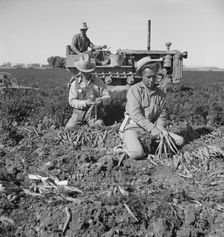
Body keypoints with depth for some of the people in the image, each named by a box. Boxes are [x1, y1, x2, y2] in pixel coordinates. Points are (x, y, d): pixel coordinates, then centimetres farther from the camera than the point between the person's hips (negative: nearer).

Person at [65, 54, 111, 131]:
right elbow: (72, 101, -7)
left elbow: (108, 98, -1)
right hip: (78, 113, 1)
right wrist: (85, 103, -23)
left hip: (93, 114, 0)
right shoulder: (75, 82, 1)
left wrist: (101, 100, -25)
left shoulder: (98, 82, 1)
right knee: (68, 130, -13)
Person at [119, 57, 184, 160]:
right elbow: (135, 114, -19)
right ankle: (127, 145, 3)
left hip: (153, 127, 5)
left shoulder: (160, 93, 8)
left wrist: (160, 129, -14)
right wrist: (152, 128, -27)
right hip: (133, 127, -5)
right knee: (137, 153, -32)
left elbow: (161, 115, 7)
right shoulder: (134, 90, -9)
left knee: (179, 141, -8)